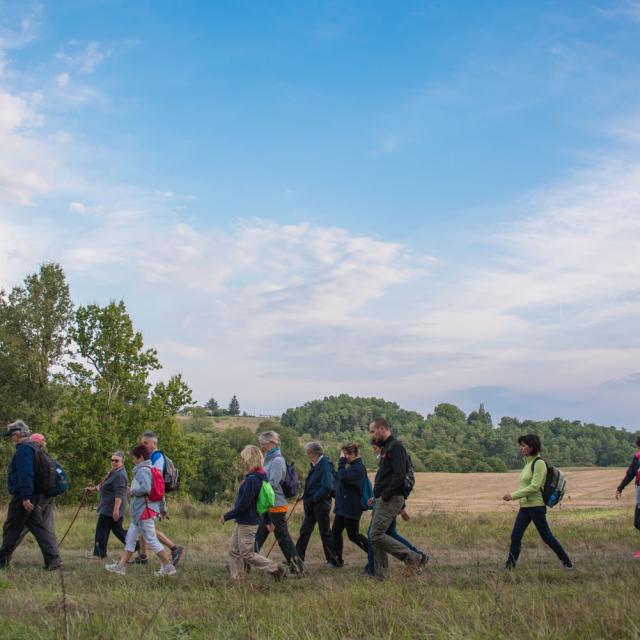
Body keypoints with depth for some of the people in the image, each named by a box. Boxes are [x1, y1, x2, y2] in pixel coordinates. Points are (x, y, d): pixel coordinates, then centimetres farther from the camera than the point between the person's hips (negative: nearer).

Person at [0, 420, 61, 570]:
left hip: (22, 498, -9)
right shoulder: (32, 448, 19)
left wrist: (25, 497, -26)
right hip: (36, 496, 9)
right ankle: (52, 559, -3)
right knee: (40, 528, 4)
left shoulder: (23, 450, -14)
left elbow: (25, 475, -23)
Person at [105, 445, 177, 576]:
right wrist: (162, 508, 20)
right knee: (130, 539, 12)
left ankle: (168, 567, -2)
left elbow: (145, 488, -31)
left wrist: (132, 491, -13)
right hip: (139, 513, 11)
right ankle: (120, 566, 16)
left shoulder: (143, 470, -15)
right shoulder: (150, 469, 16)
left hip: (144, 512, -11)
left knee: (151, 540, -6)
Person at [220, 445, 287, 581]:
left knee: (247, 554, 0)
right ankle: (236, 580, 18)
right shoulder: (260, 477, 8)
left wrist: (226, 516, -14)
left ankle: (277, 570, 5)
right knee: (234, 550, 13)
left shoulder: (252, 480, -23)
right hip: (242, 521, 10)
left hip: (248, 523, -10)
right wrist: (268, 520, 23)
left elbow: (243, 505, -24)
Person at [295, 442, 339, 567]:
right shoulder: (315, 465, 11)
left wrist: (314, 498, -19)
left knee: (325, 532, -1)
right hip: (312, 505, 9)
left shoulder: (325, 465, -17)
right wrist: (306, 495, 6)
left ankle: (333, 561, 9)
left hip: (321, 504, -9)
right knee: (305, 531, 13)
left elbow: (327, 486, -24)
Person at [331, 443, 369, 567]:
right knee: (335, 532, 8)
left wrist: (341, 461, -22)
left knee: (353, 535, -2)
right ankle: (337, 559, 13)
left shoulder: (358, 468, -18)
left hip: (351, 508, -10)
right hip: (342, 506, 10)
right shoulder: (352, 466, 13)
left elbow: (343, 477, -29)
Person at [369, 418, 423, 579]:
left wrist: (385, 495, -18)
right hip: (383, 500, 10)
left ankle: (412, 558, -7)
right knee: (376, 537, 9)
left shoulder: (395, 447, -12)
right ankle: (380, 576, 13)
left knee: (377, 536, -14)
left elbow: (399, 476, -22)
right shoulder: (385, 448, 20)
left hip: (390, 500, -10)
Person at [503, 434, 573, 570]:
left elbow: (534, 487, -20)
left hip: (536, 506, -8)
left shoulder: (539, 463, -14)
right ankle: (510, 564, 5)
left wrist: (513, 495, -20)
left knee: (547, 537, 3)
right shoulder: (528, 463, 11)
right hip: (524, 506, 8)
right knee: (515, 537, 1)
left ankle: (566, 561, 18)